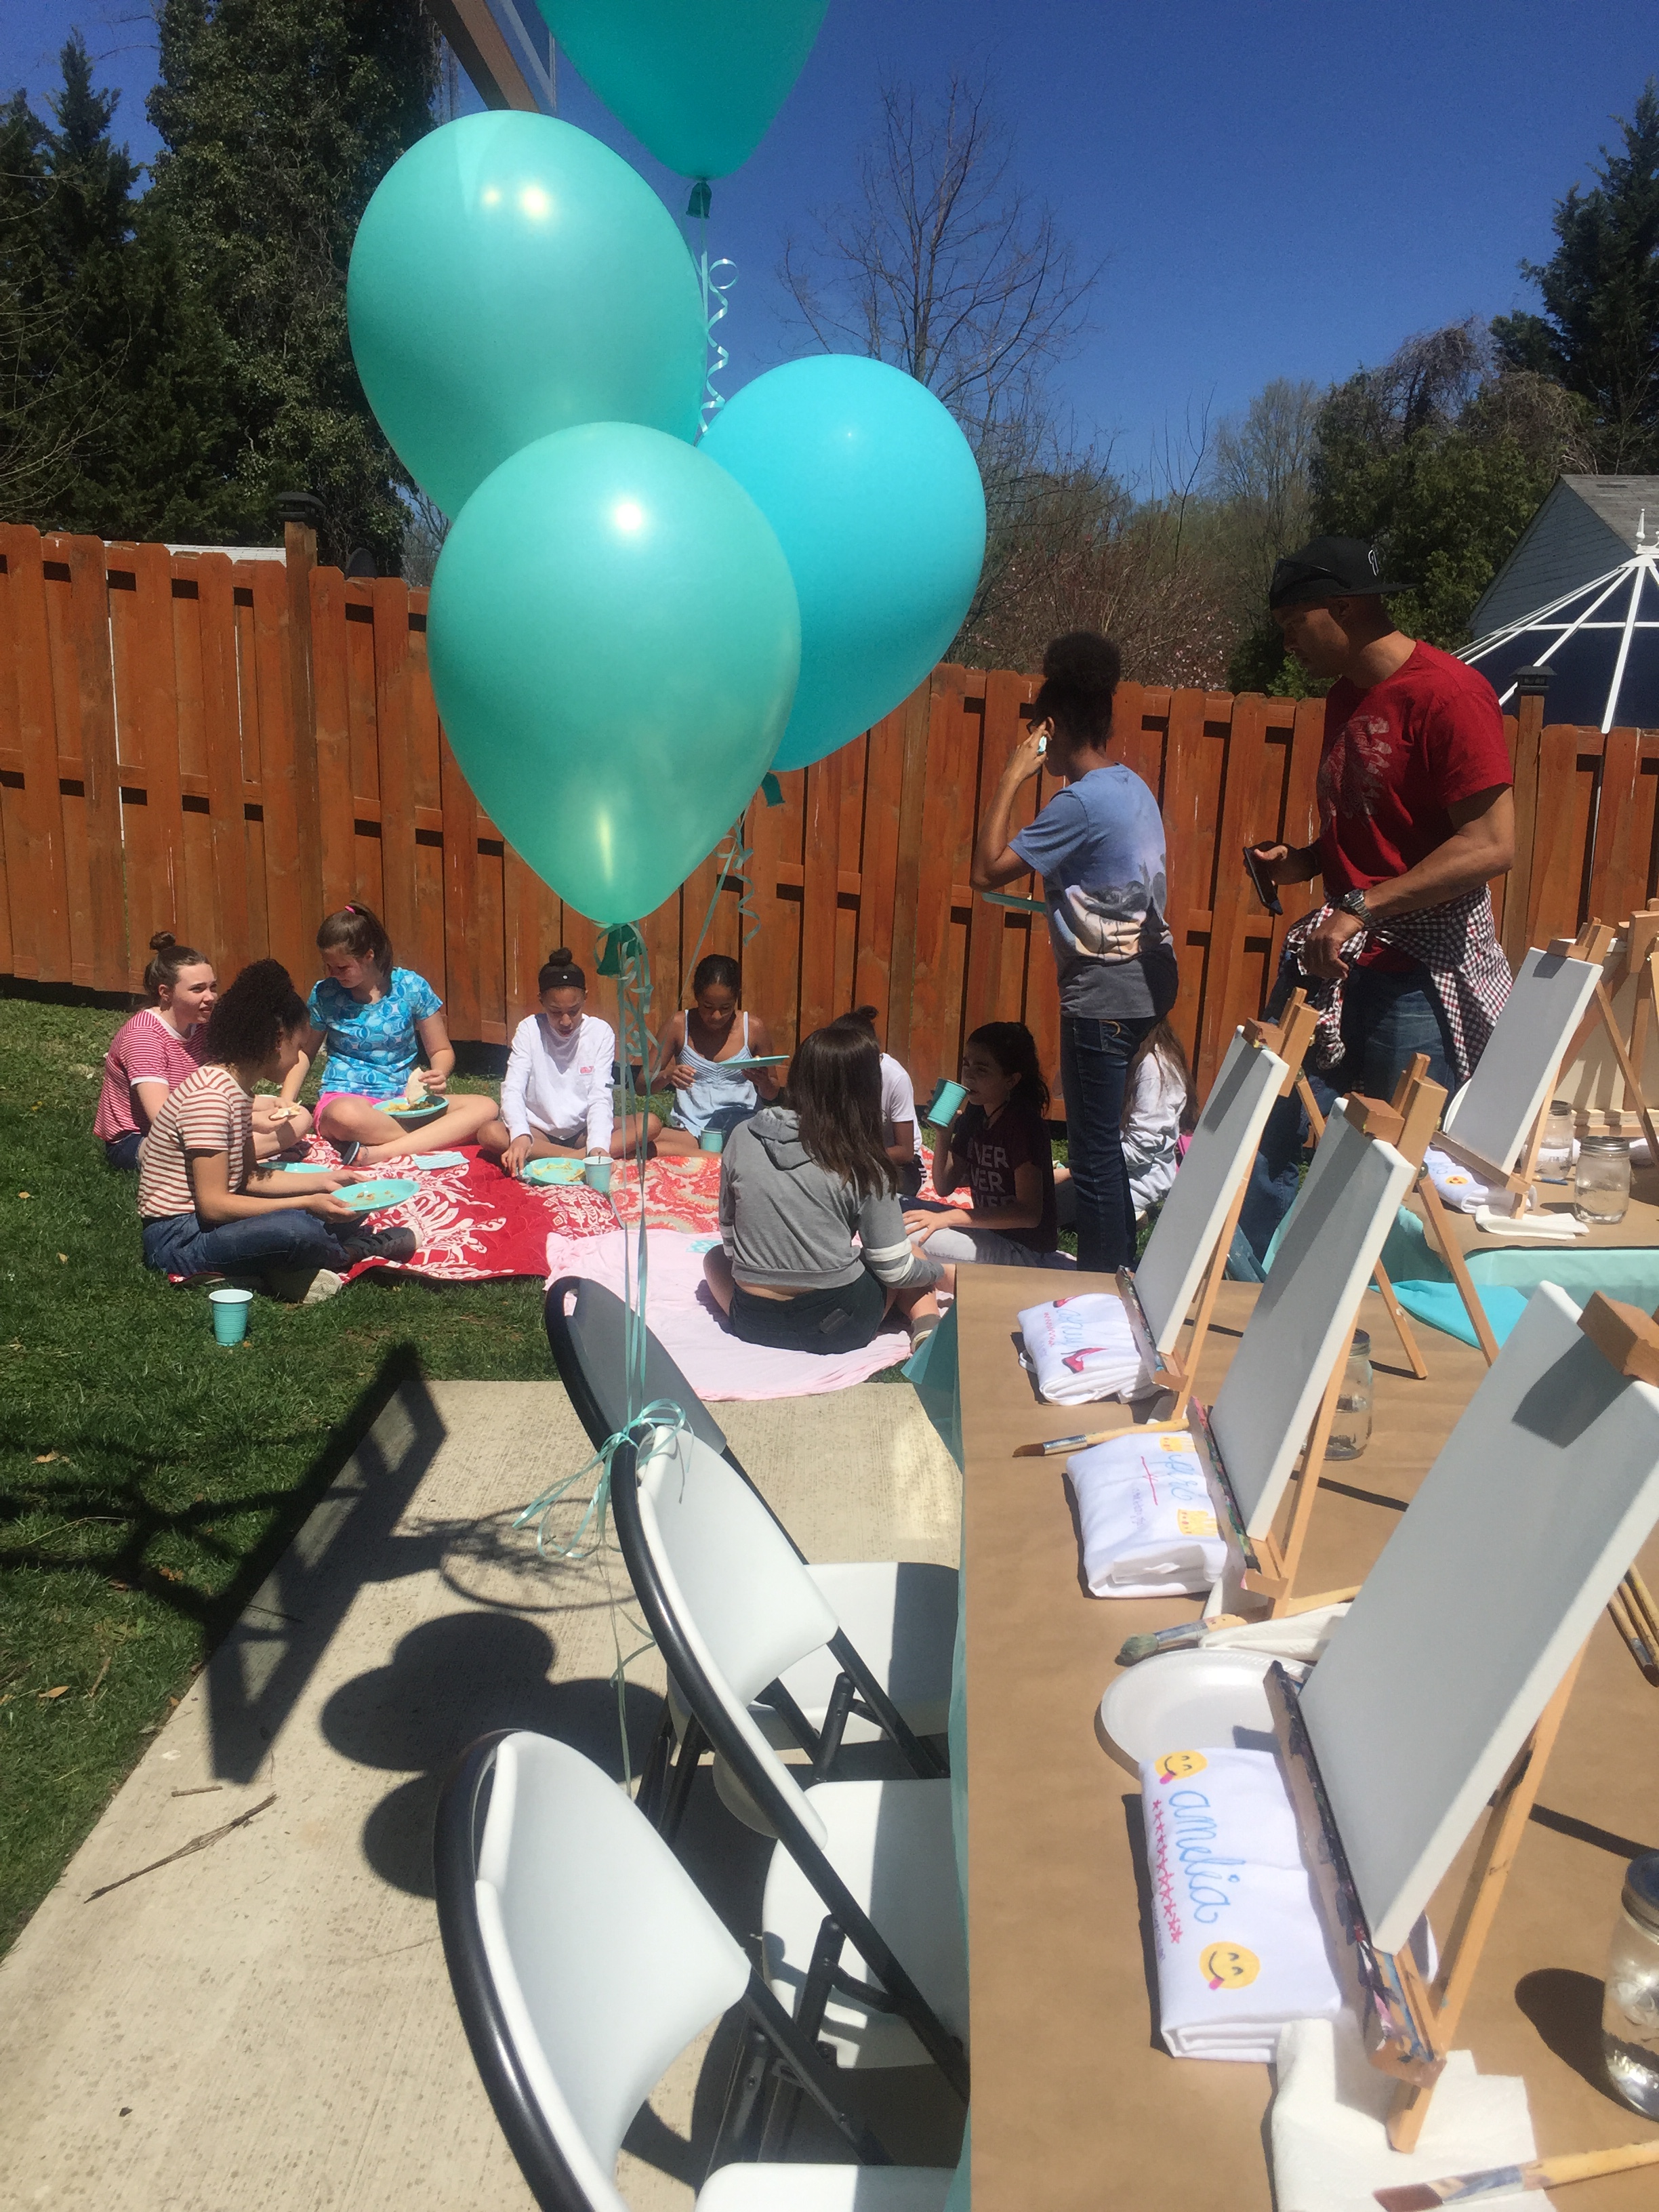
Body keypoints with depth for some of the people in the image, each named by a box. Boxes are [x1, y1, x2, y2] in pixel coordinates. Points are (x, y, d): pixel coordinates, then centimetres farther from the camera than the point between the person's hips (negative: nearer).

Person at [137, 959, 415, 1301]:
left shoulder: (236, 1087, 9)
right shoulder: (210, 1095, -22)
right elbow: (213, 1204, -25)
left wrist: (323, 1181, 7)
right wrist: (306, 1204, -25)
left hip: (209, 1223, 10)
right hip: (178, 1240, -10)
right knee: (293, 1228, -33)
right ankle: (355, 1251, -4)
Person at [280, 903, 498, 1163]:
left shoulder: (411, 988, -1)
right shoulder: (325, 994, 1)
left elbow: (441, 1050, 7)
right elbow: (304, 1051, 16)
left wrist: (439, 1075, -17)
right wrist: (286, 1102, 1)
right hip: (346, 1098, -2)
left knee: (486, 1107, -25)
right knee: (346, 1116, -42)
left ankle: (379, 1153, -35)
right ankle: (437, 1141, -24)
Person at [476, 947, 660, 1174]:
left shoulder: (601, 1032, -5)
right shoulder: (529, 1030, -6)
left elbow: (600, 1096, -13)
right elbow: (513, 1090, -15)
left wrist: (598, 1146, -31)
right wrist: (520, 1135, -36)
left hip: (585, 1130, 1)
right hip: (539, 1131, 0)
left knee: (650, 1123, -23)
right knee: (489, 1133, -31)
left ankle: (571, 1158, -34)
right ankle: (579, 1159, -33)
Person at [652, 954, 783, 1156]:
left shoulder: (754, 1028, 3)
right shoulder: (679, 1025, 2)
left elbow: (772, 1093, 15)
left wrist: (764, 1082, -9)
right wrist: (667, 1076, -15)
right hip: (689, 1130, 1)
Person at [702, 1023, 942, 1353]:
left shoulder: (743, 1136, -4)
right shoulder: (862, 1165, -11)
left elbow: (728, 1233, 5)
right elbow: (895, 1270, -6)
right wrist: (937, 1271, 14)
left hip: (754, 1325, 3)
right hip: (839, 1327, -2)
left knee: (715, 1257, 34)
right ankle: (926, 1326, -1)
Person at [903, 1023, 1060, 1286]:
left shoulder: (1023, 1124, -17)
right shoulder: (974, 1115, 7)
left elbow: (1029, 1213, -24)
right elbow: (944, 1186, 10)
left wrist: (947, 1218, -26)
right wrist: (945, 1132, -6)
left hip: (1024, 1251, -9)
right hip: (988, 1232, 9)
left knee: (904, 1235, -23)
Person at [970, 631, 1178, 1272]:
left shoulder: (1081, 801, -19)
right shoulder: (1132, 786, 10)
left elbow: (987, 871, -18)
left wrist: (1011, 777, -13)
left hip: (1105, 994, -9)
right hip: (1147, 980, 10)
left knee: (1094, 1147, -1)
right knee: (1112, 1136, 18)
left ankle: (1101, 1284, 7)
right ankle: (1121, 1264, 29)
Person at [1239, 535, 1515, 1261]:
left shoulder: (1446, 692, -13)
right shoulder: (1345, 697, 14)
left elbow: (1490, 844, -20)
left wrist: (1363, 908, -24)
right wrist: (1302, 862, 8)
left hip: (1423, 969, -8)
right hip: (1336, 958, 8)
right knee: (1265, 1138, 7)